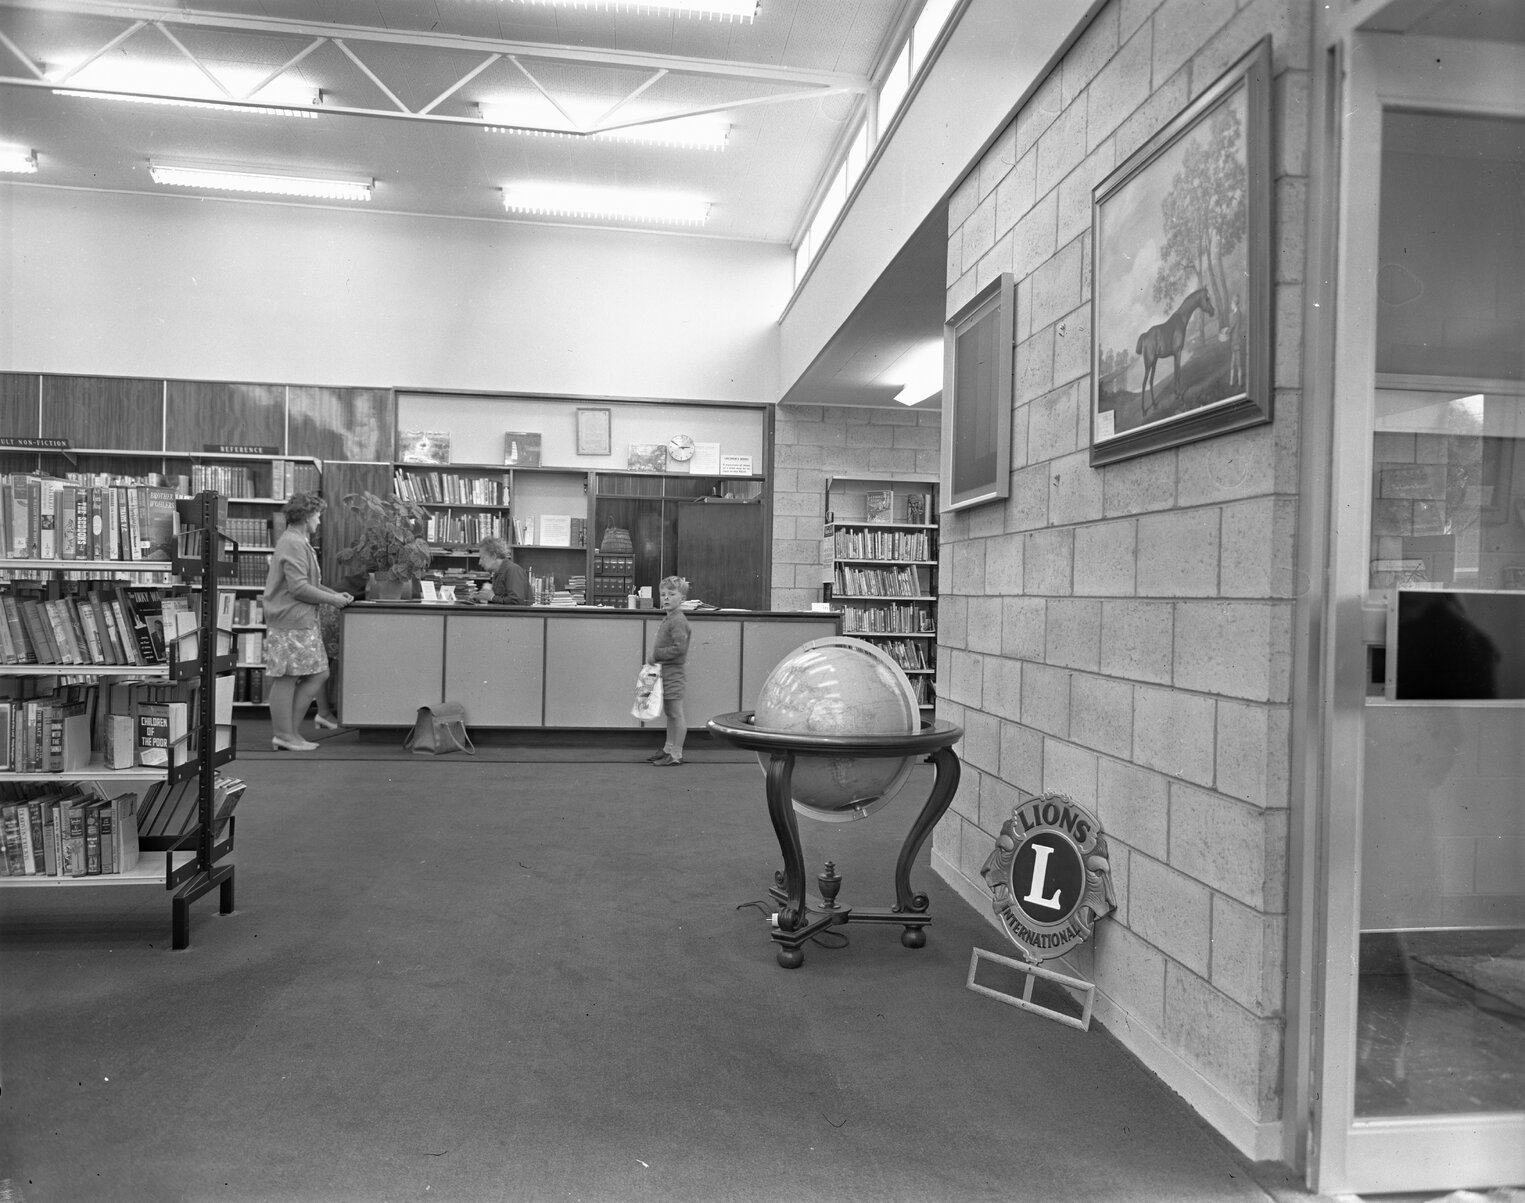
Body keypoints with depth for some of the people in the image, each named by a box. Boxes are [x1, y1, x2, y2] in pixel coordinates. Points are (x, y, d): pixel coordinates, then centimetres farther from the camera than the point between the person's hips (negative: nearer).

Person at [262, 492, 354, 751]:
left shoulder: (299, 542, 20)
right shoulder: (293, 544, -14)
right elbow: (299, 588, -20)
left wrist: (335, 594, 14)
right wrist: (333, 600, -12)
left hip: (302, 622, 11)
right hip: (290, 622, -11)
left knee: (318, 674, 10)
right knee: (286, 678, -3)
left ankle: (288, 731, 15)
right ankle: (284, 735, 3)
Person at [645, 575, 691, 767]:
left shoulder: (678, 620, -16)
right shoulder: (669, 618, 14)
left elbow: (679, 647, -24)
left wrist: (657, 654, -17)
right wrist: (656, 655, 8)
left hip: (673, 672, -10)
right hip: (665, 671, 10)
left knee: (676, 714, -2)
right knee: (669, 713, 17)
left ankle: (676, 754, 4)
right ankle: (668, 749, 27)